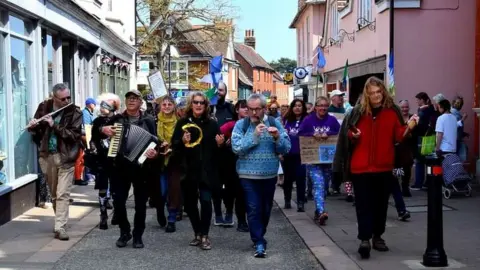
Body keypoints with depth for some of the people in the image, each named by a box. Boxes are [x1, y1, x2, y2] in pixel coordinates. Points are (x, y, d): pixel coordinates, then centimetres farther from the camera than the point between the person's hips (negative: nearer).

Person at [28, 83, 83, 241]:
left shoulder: (75, 112, -7)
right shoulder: (43, 108, 2)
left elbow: (75, 135, -17)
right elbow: (35, 130, 12)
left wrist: (54, 125, -24)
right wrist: (32, 126, -12)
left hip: (66, 158, -4)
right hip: (47, 156, 4)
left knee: (63, 194, -8)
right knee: (53, 193, 16)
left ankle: (60, 228, -7)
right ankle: (60, 220, 32)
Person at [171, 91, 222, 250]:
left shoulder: (212, 124, 3)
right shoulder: (182, 123, 4)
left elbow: (218, 148, 9)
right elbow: (174, 145, 2)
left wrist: (219, 144, -12)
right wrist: (182, 141, -17)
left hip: (206, 170, -2)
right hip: (188, 169, 2)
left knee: (206, 200, -11)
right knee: (190, 203, 9)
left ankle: (204, 235, 1)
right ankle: (198, 234, 24)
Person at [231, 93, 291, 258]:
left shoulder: (275, 123, 1)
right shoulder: (241, 125, -4)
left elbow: (286, 149, -1)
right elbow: (236, 147, -16)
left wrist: (278, 138, -20)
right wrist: (254, 136, -24)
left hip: (269, 175, 3)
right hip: (248, 175, -3)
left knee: (266, 208, 15)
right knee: (254, 209, -6)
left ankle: (259, 236, 35)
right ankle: (259, 243, 0)